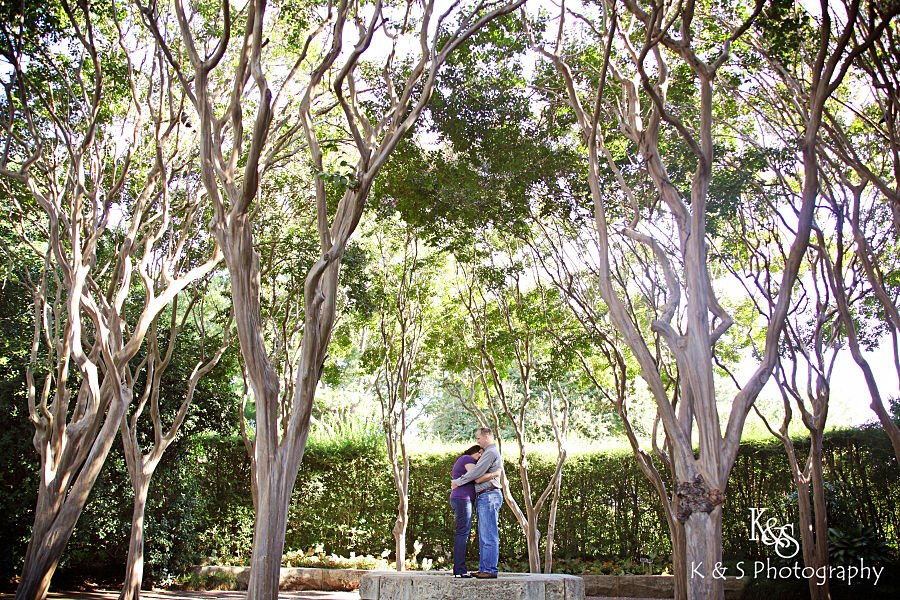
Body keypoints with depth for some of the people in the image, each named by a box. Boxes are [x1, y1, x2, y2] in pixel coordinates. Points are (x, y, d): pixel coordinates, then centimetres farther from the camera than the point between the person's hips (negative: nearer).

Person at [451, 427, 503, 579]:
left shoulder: (491, 452, -10)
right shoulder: (492, 452, 24)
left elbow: (477, 471, -16)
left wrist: (458, 482, -7)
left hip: (489, 496, -11)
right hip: (484, 498, 11)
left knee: (489, 535, -9)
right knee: (484, 536, 10)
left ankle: (490, 570, -8)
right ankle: (484, 569, 12)